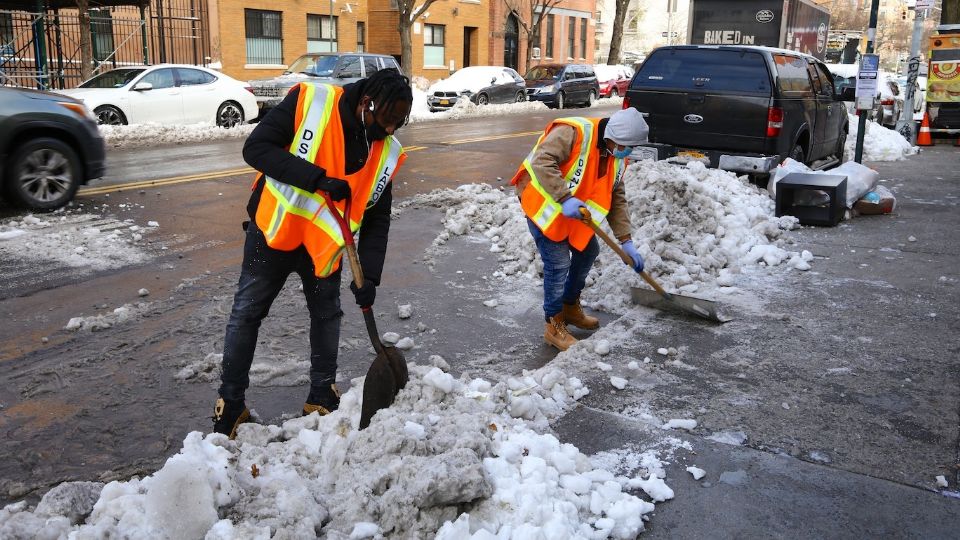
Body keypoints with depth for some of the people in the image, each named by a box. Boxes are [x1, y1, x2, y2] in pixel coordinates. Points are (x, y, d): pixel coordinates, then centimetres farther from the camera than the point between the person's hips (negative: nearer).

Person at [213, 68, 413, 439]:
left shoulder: (386, 152, -7)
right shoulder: (308, 103, -20)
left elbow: (377, 218, -3)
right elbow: (256, 148, -23)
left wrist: (369, 275, -13)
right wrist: (319, 179, -32)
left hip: (325, 241, 4)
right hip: (275, 230, -3)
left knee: (327, 314, 11)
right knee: (246, 314, 5)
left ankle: (322, 396, 29)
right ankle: (230, 403, 20)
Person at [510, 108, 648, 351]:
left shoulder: (616, 157, 1)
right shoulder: (574, 132, -26)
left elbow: (617, 199, 4)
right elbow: (542, 161, -34)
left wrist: (626, 241, -2)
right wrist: (565, 198, -39)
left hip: (574, 210, 9)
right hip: (542, 202, -9)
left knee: (587, 251, 16)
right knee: (558, 263, -12)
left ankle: (570, 306, 36)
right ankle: (554, 326, 3)